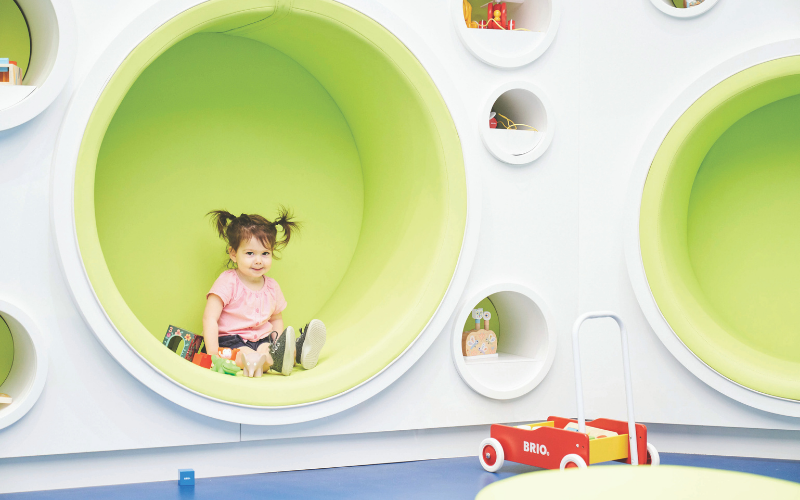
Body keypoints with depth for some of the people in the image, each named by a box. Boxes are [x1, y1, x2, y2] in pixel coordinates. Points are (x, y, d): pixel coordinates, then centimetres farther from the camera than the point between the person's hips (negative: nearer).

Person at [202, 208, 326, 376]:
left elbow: (276, 319, 25)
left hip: (261, 341, 5)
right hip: (230, 341, -5)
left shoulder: (272, 286, 10)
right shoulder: (228, 282, -8)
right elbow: (210, 318, -12)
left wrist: (277, 342, 4)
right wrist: (213, 354, -22)